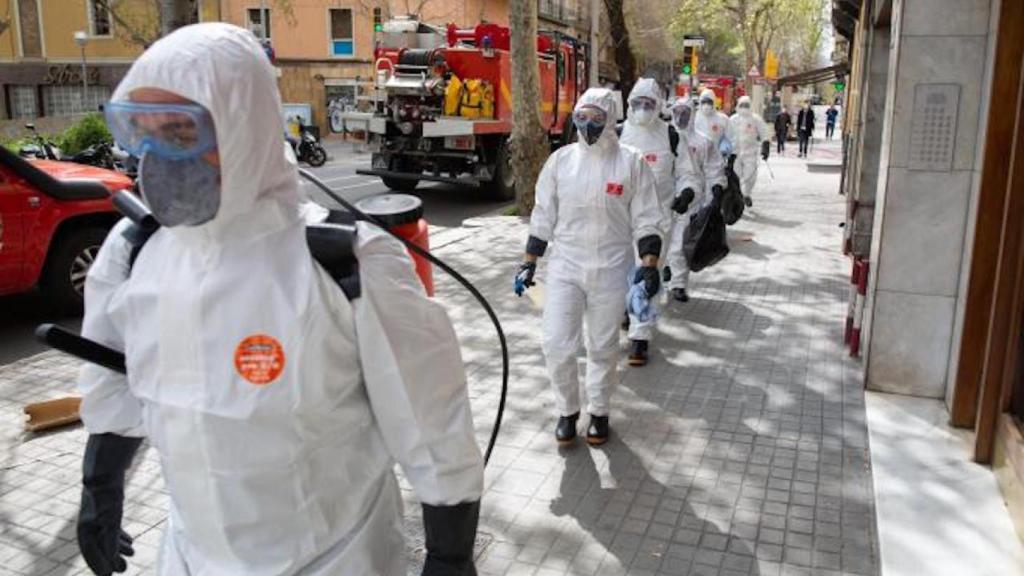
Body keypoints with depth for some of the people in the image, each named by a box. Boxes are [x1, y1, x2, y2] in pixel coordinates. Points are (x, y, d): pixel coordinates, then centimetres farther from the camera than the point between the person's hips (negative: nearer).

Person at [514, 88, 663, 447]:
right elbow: (543, 216, 7)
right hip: (564, 268, 1)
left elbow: (646, 220, -1)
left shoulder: (631, 163, -3)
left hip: (611, 271, -1)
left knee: (603, 348, 11)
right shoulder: (561, 160, 2)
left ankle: (599, 412, 31)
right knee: (557, 344, -2)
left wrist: (649, 264, -11)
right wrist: (528, 262, 6)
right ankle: (567, 411, 21)